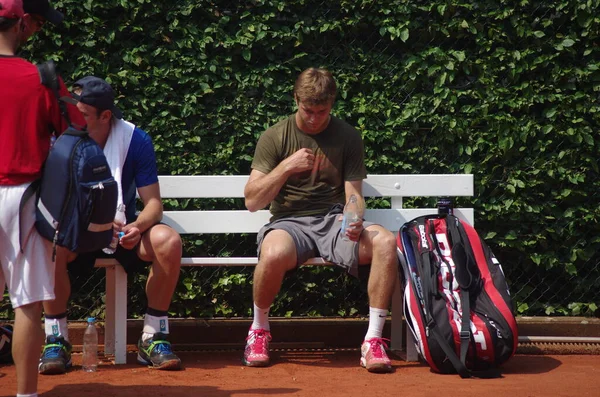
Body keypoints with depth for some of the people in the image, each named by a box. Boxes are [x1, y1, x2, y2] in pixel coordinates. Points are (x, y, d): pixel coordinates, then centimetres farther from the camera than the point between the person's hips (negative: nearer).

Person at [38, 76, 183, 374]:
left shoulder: (135, 140, -9)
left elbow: (153, 202, -8)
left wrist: (137, 227, -31)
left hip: (123, 230, 1)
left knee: (168, 241, -29)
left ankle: (153, 338, -13)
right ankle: (56, 340, -20)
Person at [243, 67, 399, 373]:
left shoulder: (347, 137, 8)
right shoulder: (275, 138, 3)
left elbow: (354, 195, 6)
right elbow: (252, 201, -1)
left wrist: (354, 219, -18)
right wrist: (286, 167, -14)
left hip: (334, 220, 2)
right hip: (289, 221, -2)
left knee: (385, 242, -30)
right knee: (274, 254, -39)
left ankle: (373, 341, -22)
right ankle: (259, 331, -9)